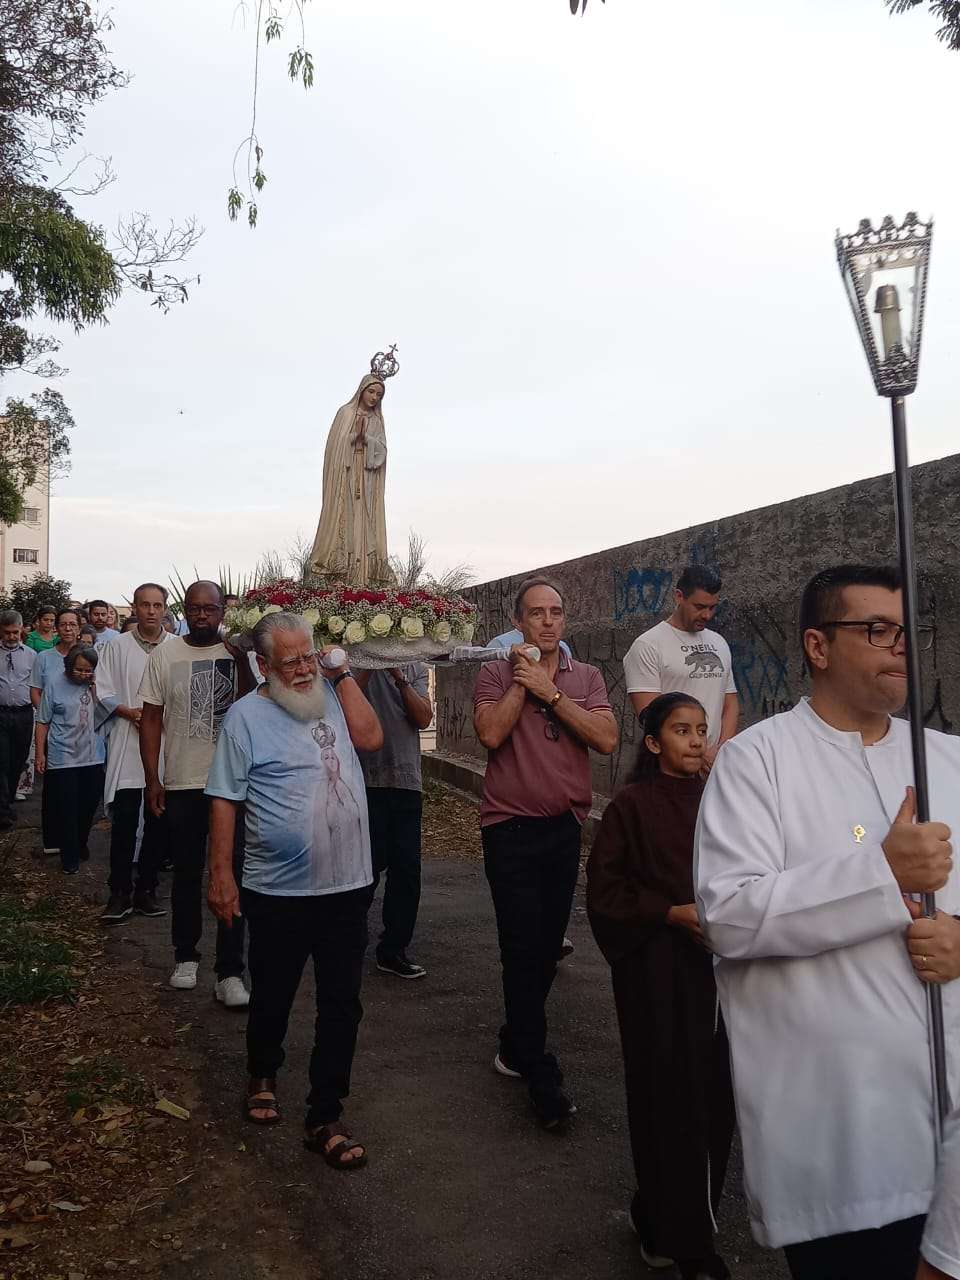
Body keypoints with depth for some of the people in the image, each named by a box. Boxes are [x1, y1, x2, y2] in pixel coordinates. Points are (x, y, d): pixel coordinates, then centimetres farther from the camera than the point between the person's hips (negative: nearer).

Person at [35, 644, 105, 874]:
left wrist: (95, 689, -11)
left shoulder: (96, 683, 1)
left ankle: (81, 844, 36)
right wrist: (40, 753, -3)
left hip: (93, 756, 3)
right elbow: (43, 722, -2)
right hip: (63, 758, -3)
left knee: (89, 805, 13)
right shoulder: (55, 683, -7)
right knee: (66, 809, 2)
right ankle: (69, 856, 15)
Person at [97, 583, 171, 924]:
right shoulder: (117, 646, 3)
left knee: (158, 822, 8)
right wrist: (130, 712, -11)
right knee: (124, 822, -2)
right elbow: (104, 691, 4)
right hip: (128, 742, -1)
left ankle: (146, 890, 21)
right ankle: (119, 893, 8)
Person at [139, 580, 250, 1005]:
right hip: (182, 782, 1)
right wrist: (152, 778, -1)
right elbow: (151, 719, 3)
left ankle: (230, 973, 8)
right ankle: (185, 955, 33)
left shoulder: (240, 651, -2)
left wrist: (244, 662, -22)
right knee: (187, 873, 15)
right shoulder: (165, 655, 1)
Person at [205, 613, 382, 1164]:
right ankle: (263, 1077, 44)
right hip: (278, 891, -3)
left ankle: (325, 1118, 20)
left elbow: (370, 737, -9)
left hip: (346, 887, 3)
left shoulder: (331, 695, 6)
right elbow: (225, 800, -7)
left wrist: (343, 672, -7)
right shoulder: (247, 715, -7)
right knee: (272, 998, 16)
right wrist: (221, 874, -9)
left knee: (342, 1006, 7)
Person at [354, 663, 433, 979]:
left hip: (407, 782, 4)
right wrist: (370, 666, -16)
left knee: (406, 869, 6)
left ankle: (393, 950, 18)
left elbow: (424, 718, -1)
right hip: (366, 782, -4)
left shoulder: (415, 669, 11)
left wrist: (400, 679, -11)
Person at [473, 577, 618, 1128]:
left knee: (547, 947, 13)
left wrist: (549, 691, -14)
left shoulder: (586, 677, 5)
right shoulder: (497, 674, -2)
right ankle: (541, 1076, 5)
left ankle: (516, 1043, 34)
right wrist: (523, 680, -14)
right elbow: (491, 733, -19)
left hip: (565, 828, 4)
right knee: (523, 948, -4)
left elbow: (607, 738, -10)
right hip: (511, 829, -3)